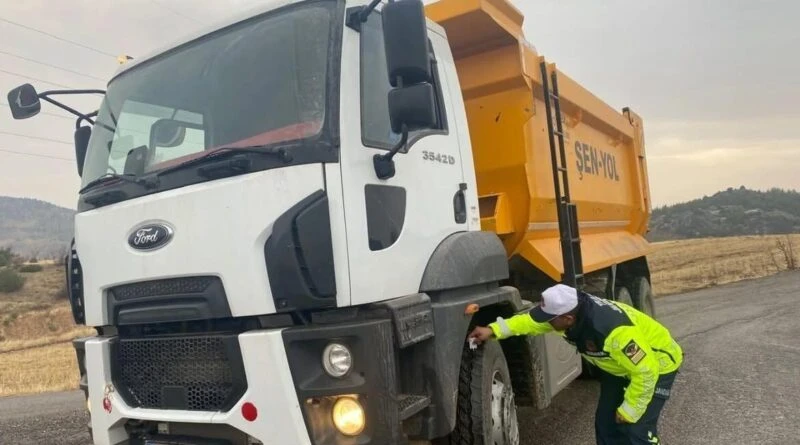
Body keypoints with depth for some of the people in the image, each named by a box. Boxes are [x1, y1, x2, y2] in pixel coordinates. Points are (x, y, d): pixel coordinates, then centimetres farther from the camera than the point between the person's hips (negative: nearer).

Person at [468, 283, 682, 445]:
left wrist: (629, 411, -23)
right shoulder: (570, 310, -20)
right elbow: (531, 321, -10)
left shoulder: (616, 332, -43)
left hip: (656, 365, -8)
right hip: (619, 365, 8)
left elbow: (646, 371, -35)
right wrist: (493, 330, -22)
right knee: (605, 422, 7)